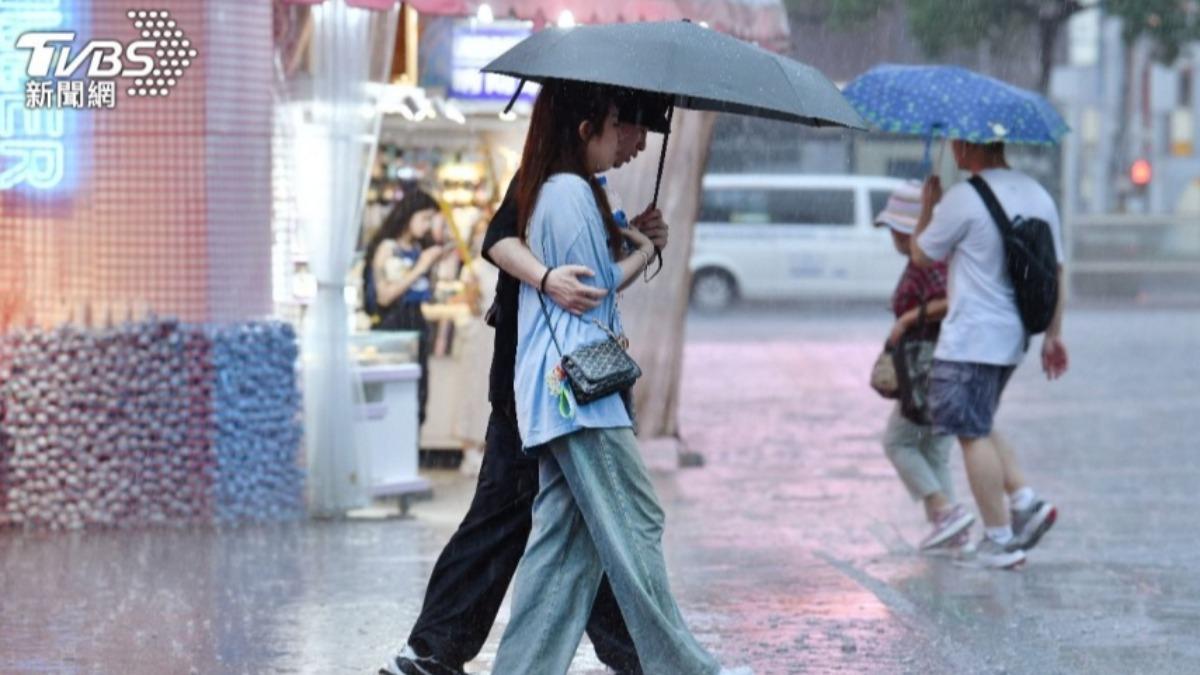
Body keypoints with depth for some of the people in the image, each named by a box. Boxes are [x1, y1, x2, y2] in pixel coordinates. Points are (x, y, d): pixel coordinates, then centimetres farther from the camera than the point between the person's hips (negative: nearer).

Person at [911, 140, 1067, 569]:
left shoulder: (963, 199, -15)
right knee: (980, 428, 21)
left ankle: (999, 541, -1)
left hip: (970, 337, -8)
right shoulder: (1038, 195, 8)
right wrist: (1053, 334, 15)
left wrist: (927, 206, 11)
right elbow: (1054, 272, 11)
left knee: (973, 435, -2)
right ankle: (1026, 502, 8)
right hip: (1013, 336, 8)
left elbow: (922, 256, -3)